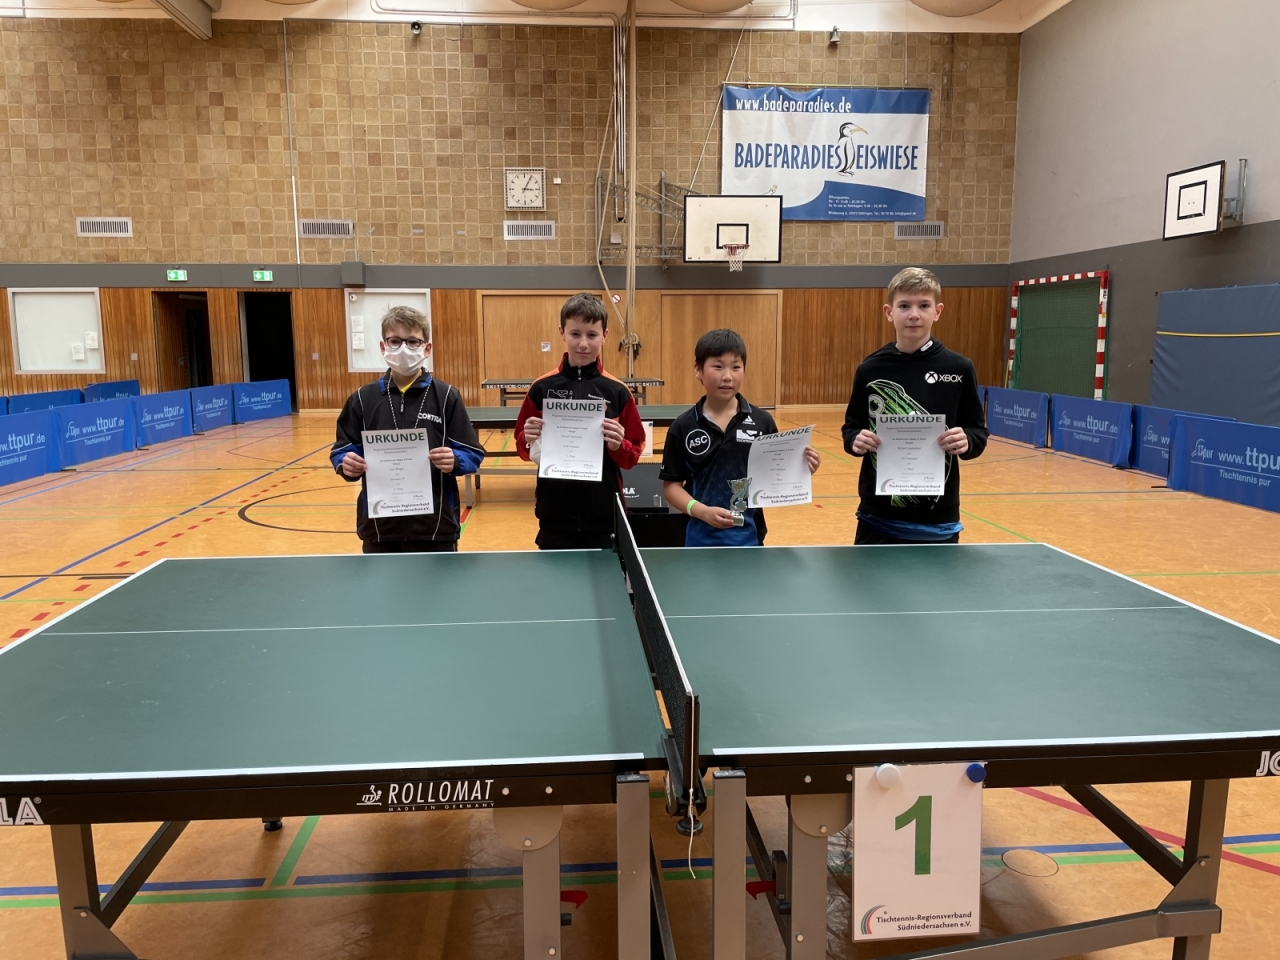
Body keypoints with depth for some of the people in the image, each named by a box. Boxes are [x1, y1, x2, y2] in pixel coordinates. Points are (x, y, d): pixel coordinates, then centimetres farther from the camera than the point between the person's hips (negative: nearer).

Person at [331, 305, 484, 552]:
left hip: (434, 527, -2)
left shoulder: (445, 396, -1)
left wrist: (455, 461, -23)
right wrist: (346, 463, -14)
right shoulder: (363, 398, 4)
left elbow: (473, 453, -2)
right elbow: (342, 450, 8)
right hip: (380, 528, 2)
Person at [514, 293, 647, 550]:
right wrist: (528, 440, -15)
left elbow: (633, 455, 3)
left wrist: (619, 446, -17)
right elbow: (522, 449, 6)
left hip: (603, 513, 0)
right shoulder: (542, 387, -1)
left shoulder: (617, 391, -2)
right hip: (555, 512, 0)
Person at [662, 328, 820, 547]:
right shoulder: (683, 426, -5)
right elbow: (672, 485, -3)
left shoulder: (761, 421, -3)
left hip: (748, 537, 1)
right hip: (702, 539, -1)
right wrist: (702, 512, -18)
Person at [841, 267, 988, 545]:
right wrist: (856, 440, -15)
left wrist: (966, 441, -19)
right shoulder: (870, 369, -1)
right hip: (878, 518, 1)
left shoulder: (959, 369, -2)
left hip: (937, 520, 0)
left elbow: (979, 433, 3)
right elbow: (851, 427, 7)